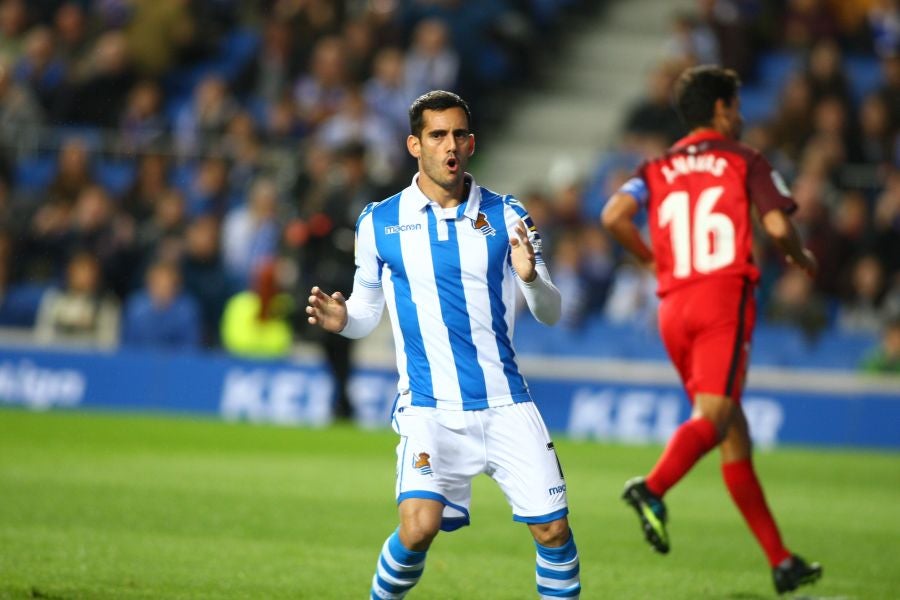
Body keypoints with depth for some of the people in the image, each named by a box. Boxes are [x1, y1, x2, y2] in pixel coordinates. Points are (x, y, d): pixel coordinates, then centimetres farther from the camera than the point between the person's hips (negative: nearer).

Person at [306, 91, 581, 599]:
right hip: (430, 407, -2)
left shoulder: (506, 216, 3)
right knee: (419, 526, -20)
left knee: (553, 528, -4)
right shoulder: (380, 222, 3)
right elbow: (367, 313, 12)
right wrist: (342, 319, -12)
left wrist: (530, 276, -18)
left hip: (507, 402, 2)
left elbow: (550, 314, 3)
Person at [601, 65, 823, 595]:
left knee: (734, 432, 9)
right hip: (725, 294, -5)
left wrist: (653, 258, 15)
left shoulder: (659, 168, 17)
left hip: (673, 305, 5)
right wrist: (804, 260, 15)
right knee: (713, 416, -17)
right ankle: (652, 488, -47)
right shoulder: (745, 160, 7)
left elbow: (615, 216, -1)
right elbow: (778, 227, -5)